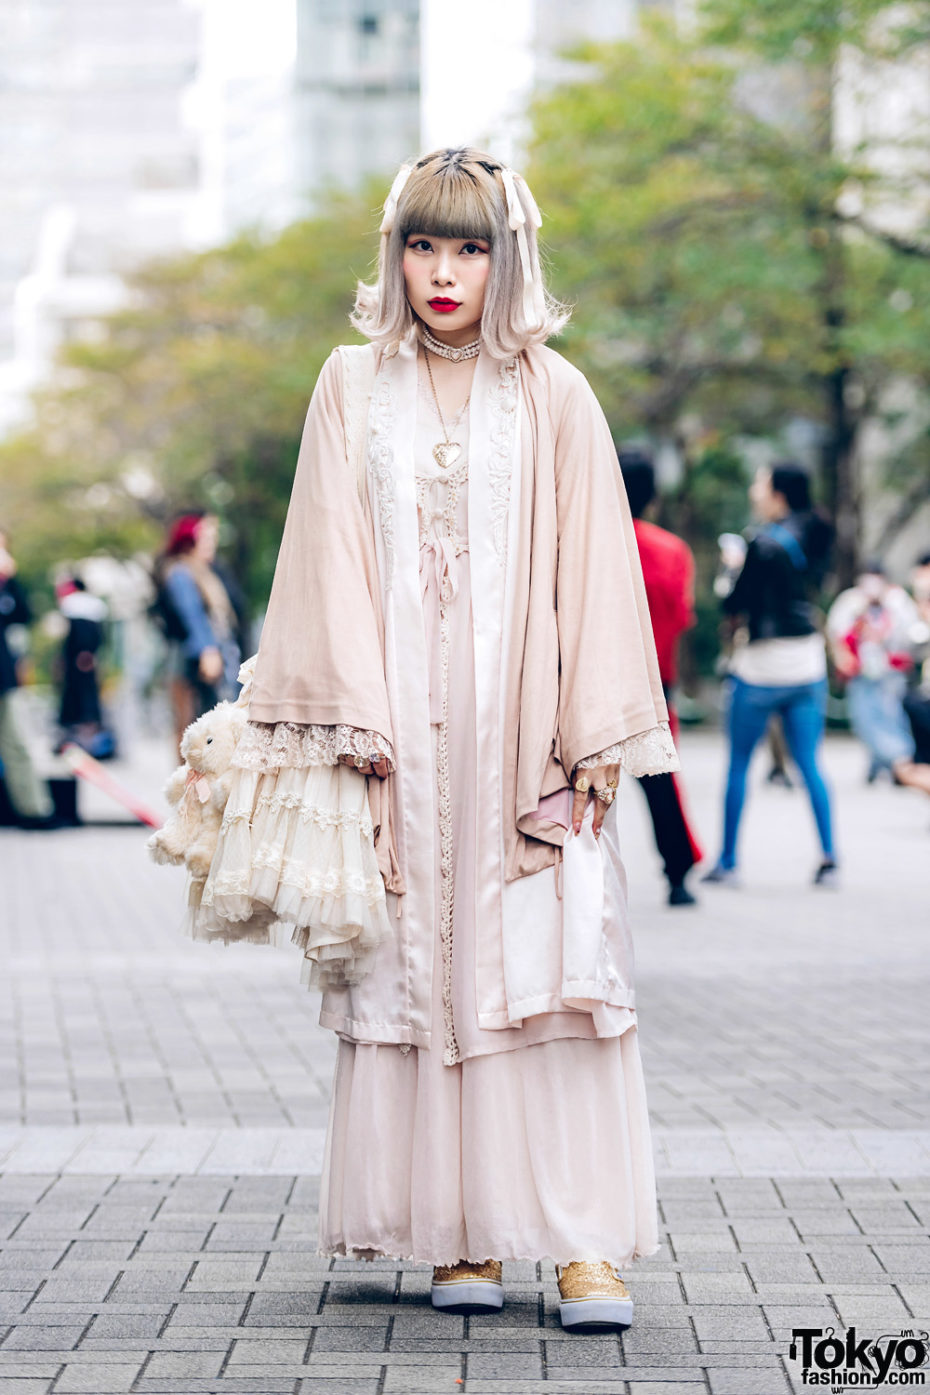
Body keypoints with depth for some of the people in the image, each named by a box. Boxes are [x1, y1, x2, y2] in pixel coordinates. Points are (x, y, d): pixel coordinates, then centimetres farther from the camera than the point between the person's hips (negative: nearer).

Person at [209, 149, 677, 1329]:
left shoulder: (555, 398, 5)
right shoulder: (351, 389, 8)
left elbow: (592, 571, 1)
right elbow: (333, 566, 4)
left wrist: (589, 748, -5)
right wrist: (352, 733, -5)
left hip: (520, 723, -1)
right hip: (402, 725, 1)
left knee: (553, 964, -8)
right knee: (420, 965, 1)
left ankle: (583, 1242, -6)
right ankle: (460, 1235, 7)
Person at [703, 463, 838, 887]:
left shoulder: (765, 544, -16)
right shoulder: (815, 538, 5)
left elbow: (734, 604, -12)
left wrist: (732, 572, 9)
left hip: (762, 666, -6)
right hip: (808, 661, 6)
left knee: (738, 765, 5)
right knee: (810, 765, 8)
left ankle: (727, 863, 8)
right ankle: (828, 860, 1)